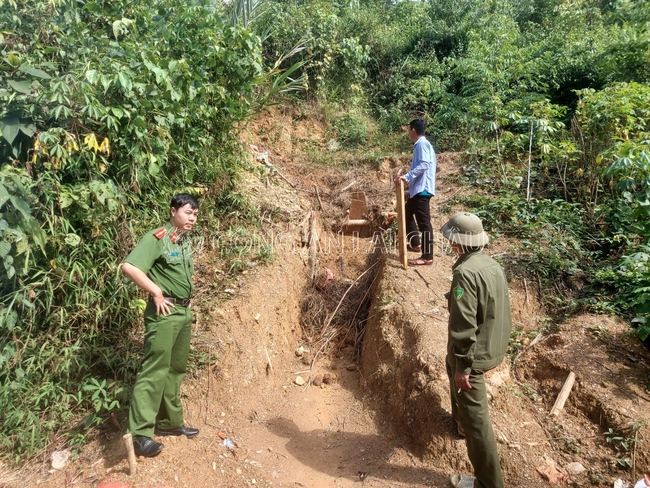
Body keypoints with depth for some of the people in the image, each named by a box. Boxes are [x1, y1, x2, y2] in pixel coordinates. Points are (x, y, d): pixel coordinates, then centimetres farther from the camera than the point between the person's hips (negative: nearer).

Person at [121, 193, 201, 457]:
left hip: (184, 312, 9)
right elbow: (129, 266, -23)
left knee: (175, 370, 15)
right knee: (155, 370, -8)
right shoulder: (157, 238, -12)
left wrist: (186, 304, 14)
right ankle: (140, 434, -2)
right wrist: (156, 292, -19)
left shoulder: (185, 242, 13)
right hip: (164, 312, -9)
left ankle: (170, 422, 28)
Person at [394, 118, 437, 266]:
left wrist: (406, 177, -29)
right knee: (407, 212, 24)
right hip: (418, 188, 11)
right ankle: (415, 244, 34)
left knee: (423, 221, -9)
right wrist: (411, 189, 27)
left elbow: (424, 165, -25)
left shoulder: (421, 143, -10)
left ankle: (427, 257, -6)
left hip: (422, 189, -11)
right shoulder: (421, 144, 21)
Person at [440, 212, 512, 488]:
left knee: (475, 416, 3)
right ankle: (460, 421, 58)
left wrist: (462, 366, -20)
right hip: (493, 347, 10)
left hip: (474, 353, -10)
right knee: (457, 378, 34)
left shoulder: (466, 272, -27)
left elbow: (464, 326, -27)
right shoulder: (493, 265, 2)